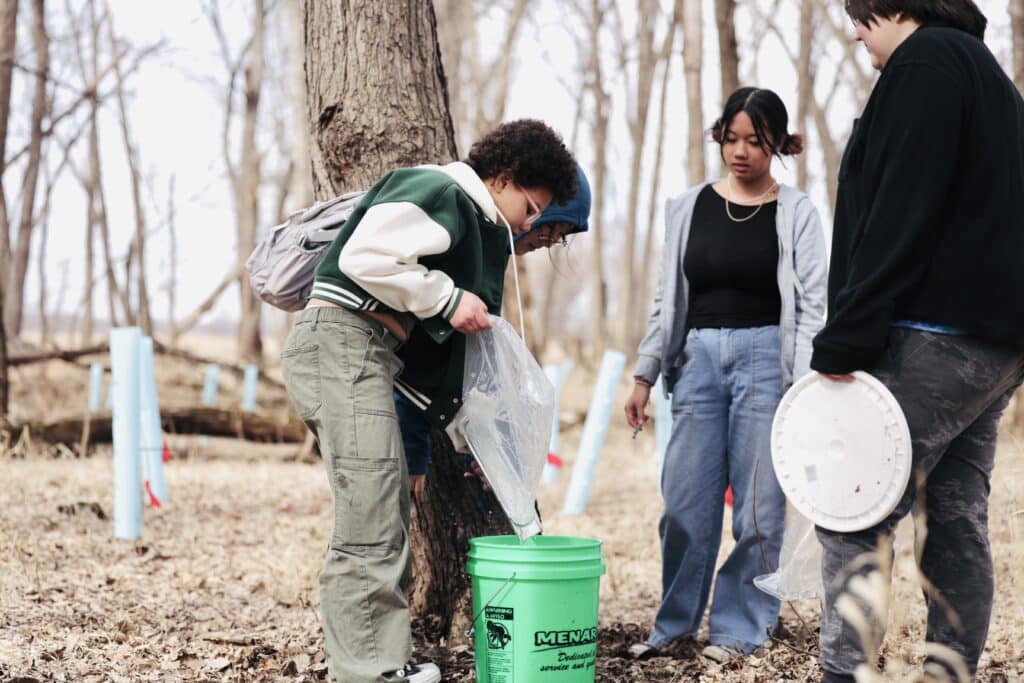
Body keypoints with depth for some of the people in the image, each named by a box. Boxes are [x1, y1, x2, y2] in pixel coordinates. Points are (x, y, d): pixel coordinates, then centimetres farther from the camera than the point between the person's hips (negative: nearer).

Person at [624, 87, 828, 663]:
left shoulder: (797, 213, 2)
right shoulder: (689, 208, 10)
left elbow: (813, 304, -1)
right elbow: (668, 299, 14)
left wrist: (805, 387, -11)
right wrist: (645, 374, 9)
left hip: (766, 357, -3)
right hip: (699, 358, 3)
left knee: (758, 502, 1)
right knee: (685, 501, 3)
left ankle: (741, 627, 13)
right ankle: (675, 621, 18)